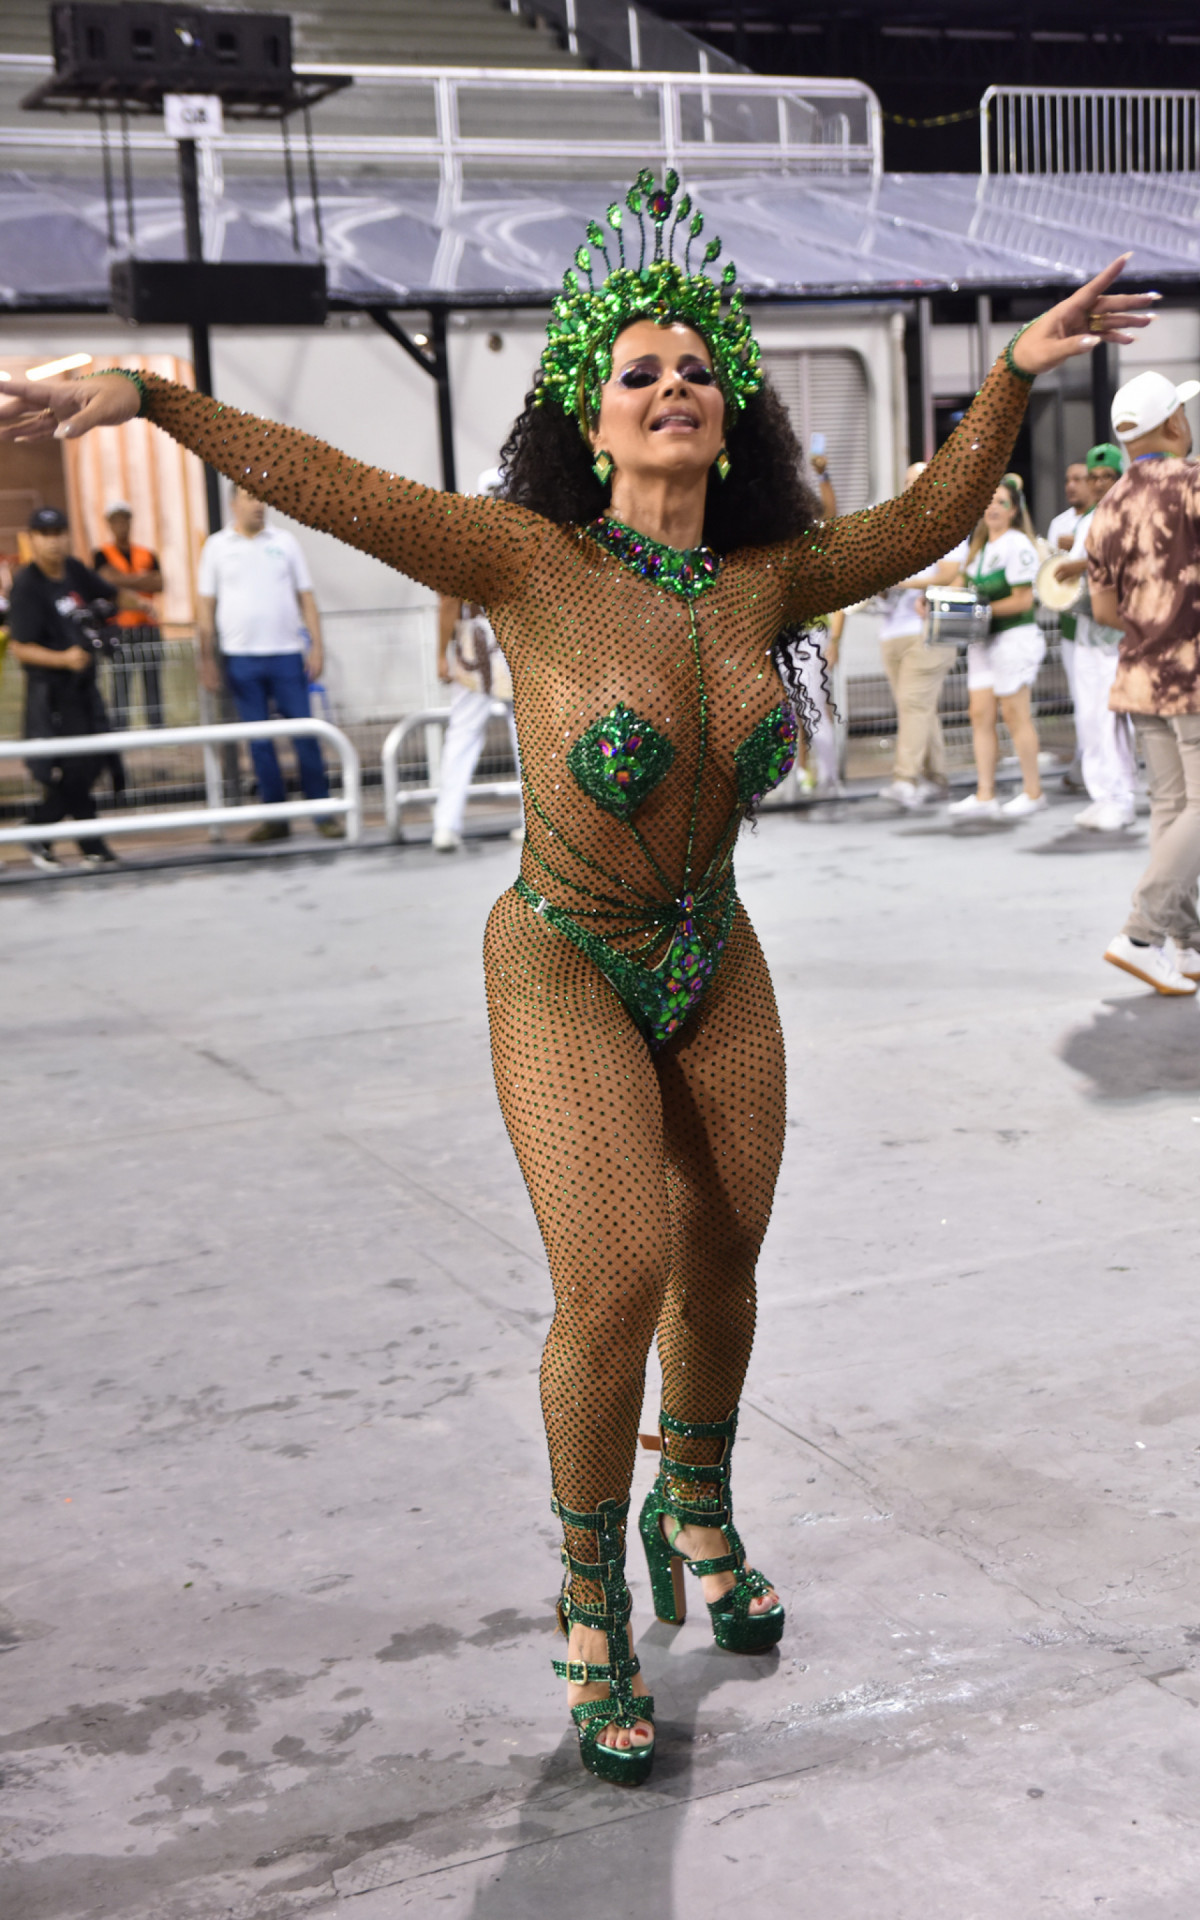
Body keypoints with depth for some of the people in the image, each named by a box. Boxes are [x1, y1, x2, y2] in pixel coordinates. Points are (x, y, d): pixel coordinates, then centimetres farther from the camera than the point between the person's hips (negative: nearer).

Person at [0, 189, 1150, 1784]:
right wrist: (144, 395, -35)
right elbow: (329, 486, -26)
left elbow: (928, 520, 9)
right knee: (615, 1290, -14)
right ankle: (596, 1606, 12)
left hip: (714, 963, 5)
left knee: (723, 1259, 15)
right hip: (568, 976, -5)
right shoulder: (531, 561, -19)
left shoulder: (764, 579, -6)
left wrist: (1016, 371, 3)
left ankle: (697, 1511, 44)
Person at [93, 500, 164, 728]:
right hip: (118, 629, -4)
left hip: (148, 627, 4)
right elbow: (111, 579, -14)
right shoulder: (102, 555, 3)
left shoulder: (147, 555, 14)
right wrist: (142, 580, -6)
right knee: (120, 688, -8)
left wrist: (127, 581, -8)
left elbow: (159, 585, -2)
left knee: (153, 686, 5)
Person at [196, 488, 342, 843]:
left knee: (305, 734, -2)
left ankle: (323, 813, 3)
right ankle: (275, 817, 9)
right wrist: (207, 659, 1)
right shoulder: (216, 546, 7)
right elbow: (205, 605, 7)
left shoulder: (285, 542, 8)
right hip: (240, 656, 0)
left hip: (287, 653, 0)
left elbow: (306, 597, 8)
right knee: (259, 741, 3)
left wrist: (316, 646, -2)